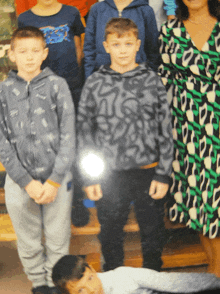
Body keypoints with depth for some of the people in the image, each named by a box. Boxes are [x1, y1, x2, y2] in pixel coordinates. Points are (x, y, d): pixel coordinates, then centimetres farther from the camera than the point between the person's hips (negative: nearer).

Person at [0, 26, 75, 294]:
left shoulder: (57, 85, 0)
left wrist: (54, 181, -7)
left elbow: (68, 137, -2)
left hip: (57, 178, -1)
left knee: (58, 241, 8)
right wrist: (27, 182, -7)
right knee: (28, 243, 12)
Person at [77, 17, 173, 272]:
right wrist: (89, 178, -2)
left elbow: (165, 131, 0)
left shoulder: (151, 81, -2)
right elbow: (84, 132, 1)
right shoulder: (94, 84, -2)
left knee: (153, 232, 15)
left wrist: (163, 175, -4)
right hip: (109, 175, 0)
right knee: (110, 233, 16)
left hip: (148, 172, 0)